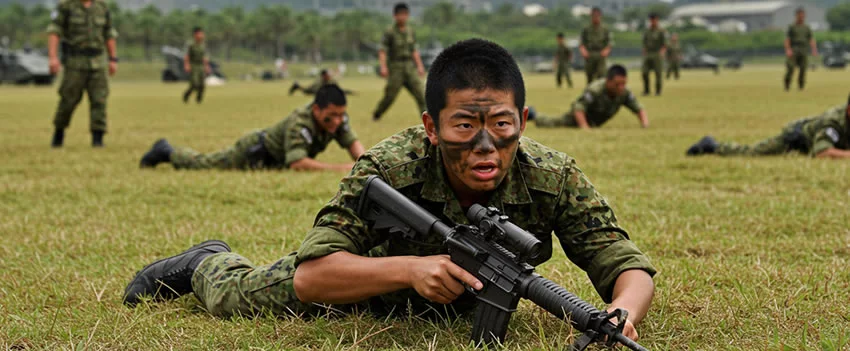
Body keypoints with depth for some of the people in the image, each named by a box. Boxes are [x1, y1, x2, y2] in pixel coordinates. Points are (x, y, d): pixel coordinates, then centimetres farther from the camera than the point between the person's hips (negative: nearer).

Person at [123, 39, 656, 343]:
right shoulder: (391, 168, -42)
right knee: (240, 295, 11)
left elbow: (631, 267, -35)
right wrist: (410, 269, -58)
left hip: (464, 306, 3)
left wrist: (621, 317, -59)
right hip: (378, 273, -2)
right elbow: (309, 277, -42)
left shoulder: (553, 179, -38)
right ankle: (207, 264, 47)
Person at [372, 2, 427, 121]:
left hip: (410, 67, 4)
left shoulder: (410, 31, 11)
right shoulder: (390, 33, -5)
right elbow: (382, 51, -10)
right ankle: (376, 115, 17)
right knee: (390, 95, -2)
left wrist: (420, 66, 15)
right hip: (395, 68, -4)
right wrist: (383, 66, -22)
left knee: (420, 93, -7)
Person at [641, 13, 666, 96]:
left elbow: (664, 44, -5)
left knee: (658, 73, -4)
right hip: (647, 55, 4)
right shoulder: (647, 31, 15)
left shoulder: (661, 31, -1)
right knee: (644, 73, -3)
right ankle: (646, 90, 8)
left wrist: (662, 52, -21)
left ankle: (658, 91, 5)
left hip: (657, 55, -4)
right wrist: (644, 54, 11)